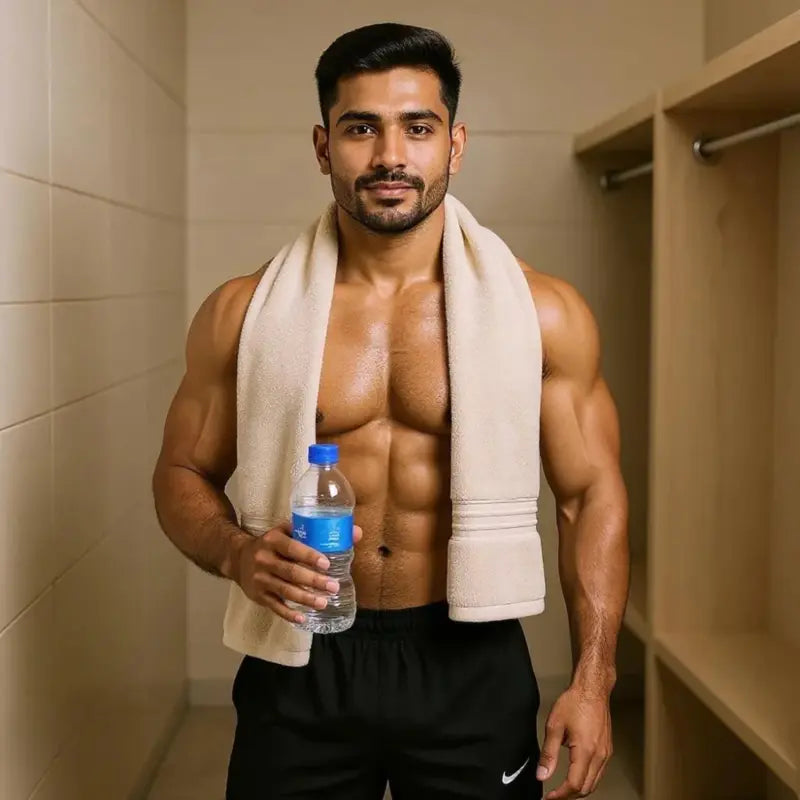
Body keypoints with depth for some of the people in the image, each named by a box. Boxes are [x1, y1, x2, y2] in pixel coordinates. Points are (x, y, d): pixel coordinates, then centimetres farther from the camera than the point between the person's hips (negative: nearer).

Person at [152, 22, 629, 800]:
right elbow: (182, 474, 6)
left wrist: (592, 683, -5)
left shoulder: (541, 314, -5)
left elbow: (592, 495, 0)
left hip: (471, 662, 0)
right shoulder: (244, 313, -3)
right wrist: (235, 553, -16)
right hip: (302, 664, 1)